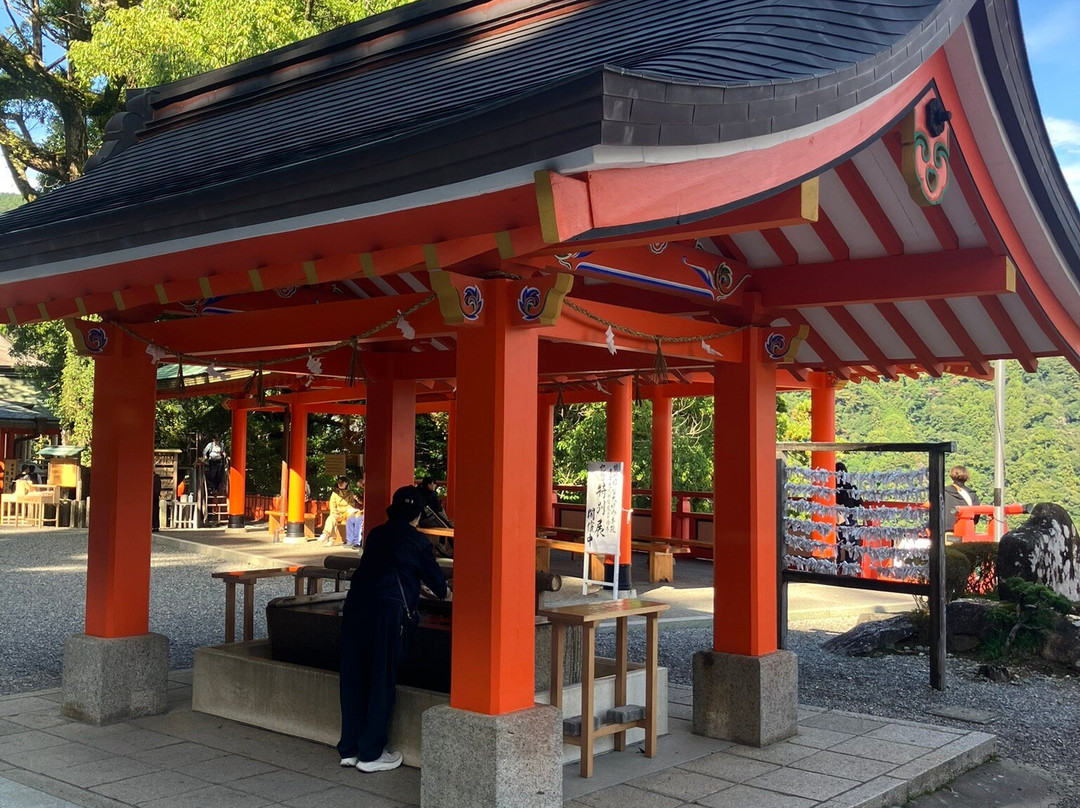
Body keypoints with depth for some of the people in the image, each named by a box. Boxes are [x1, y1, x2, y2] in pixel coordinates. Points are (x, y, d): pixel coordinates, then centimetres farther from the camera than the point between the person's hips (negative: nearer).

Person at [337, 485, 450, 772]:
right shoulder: (417, 541, 2)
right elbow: (433, 575, 14)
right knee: (382, 681, 4)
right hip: (387, 611, -6)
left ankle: (349, 748, 22)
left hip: (355, 606, 6)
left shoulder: (376, 535, 17)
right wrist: (446, 593, 37)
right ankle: (370, 754, 11)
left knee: (354, 676, 12)